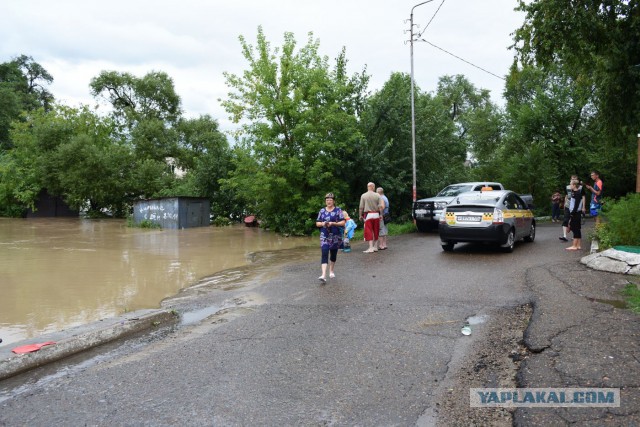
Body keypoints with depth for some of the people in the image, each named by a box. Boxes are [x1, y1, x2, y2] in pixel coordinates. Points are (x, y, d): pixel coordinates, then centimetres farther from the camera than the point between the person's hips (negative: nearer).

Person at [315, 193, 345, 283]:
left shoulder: (338, 210, 0)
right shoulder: (322, 211, 7)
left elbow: (343, 222, -6)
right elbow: (317, 223, 10)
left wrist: (333, 223, -18)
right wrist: (322, 224, -12)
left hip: (336, 236, 0)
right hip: (324, 236, 0)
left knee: (333, 254, 13)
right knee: (324, 254, -12)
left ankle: (331, 271, 36)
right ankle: (324, 275, -20)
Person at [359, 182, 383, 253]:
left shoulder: (363, 196, -2)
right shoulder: (377, 195, 0)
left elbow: (361, 207, -2)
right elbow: (380, 206, -3)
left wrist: (360, 215, 8)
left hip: (368, 215, -2)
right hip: (376, 214, 2)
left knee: (368, 231, -2)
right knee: (376, 231, 12)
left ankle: (371, 247, -10)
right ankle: (375, 247, 19)